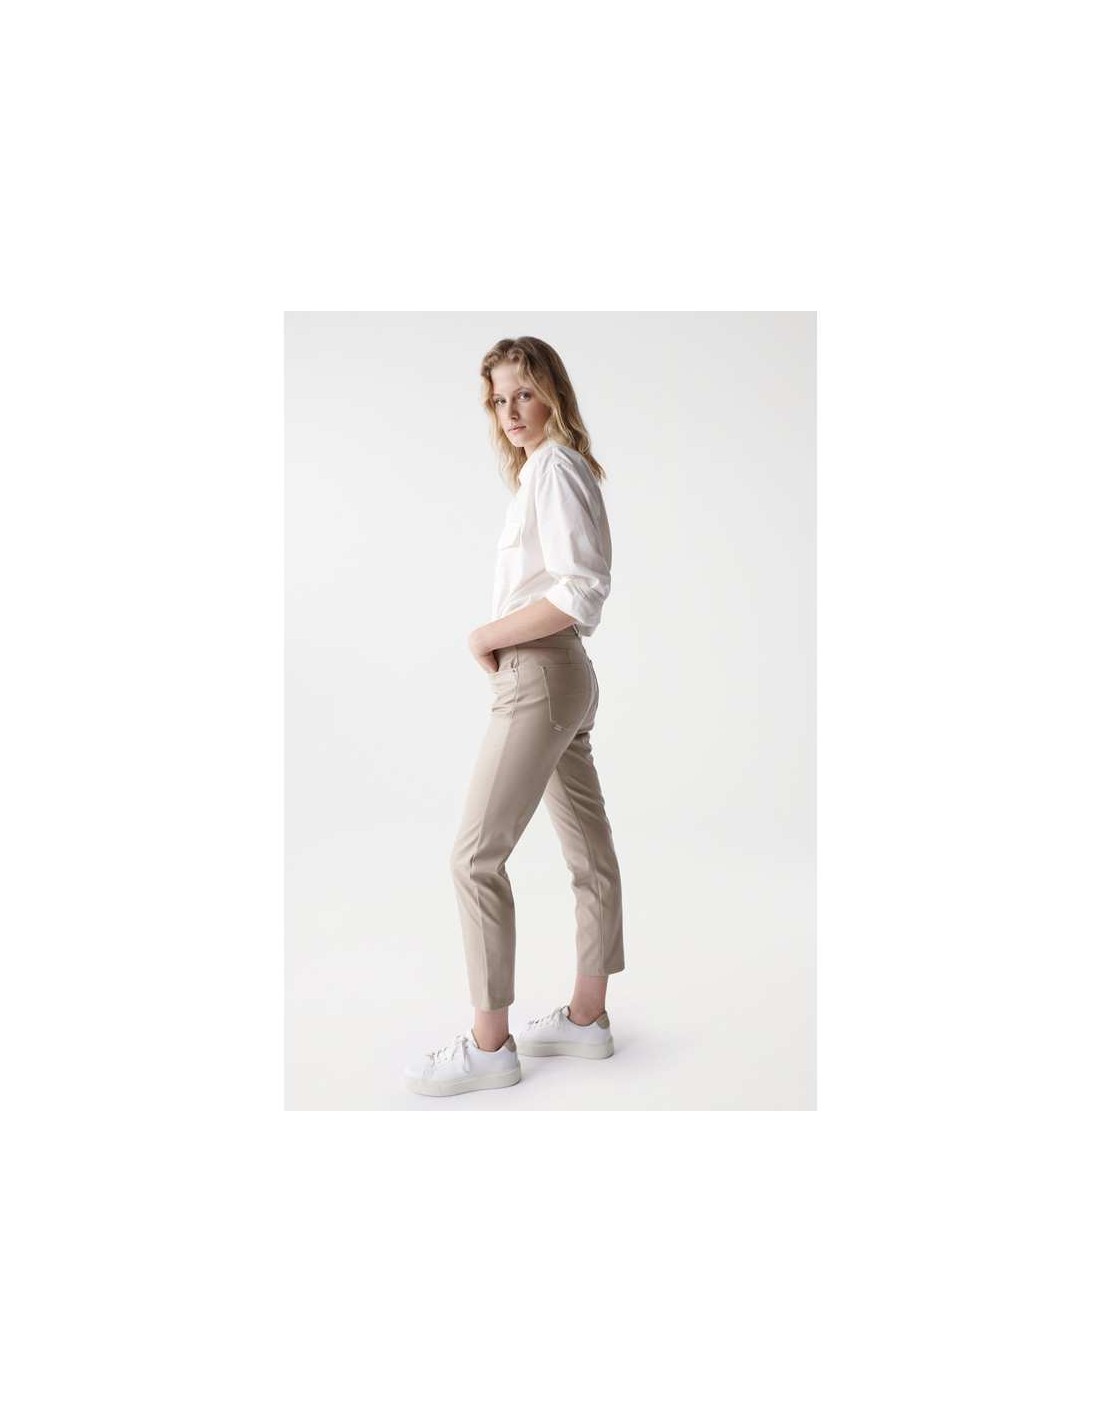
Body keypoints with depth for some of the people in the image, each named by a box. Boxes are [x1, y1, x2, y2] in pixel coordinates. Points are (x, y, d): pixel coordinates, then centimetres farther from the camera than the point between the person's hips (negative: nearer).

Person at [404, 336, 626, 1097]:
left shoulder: (554, 468, -11)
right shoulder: (544, 469, 18)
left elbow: (582, 590, -22)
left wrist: (488, 636, -14)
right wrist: (500, 641, 3)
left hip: (541, 677, -10)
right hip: (563, 675, 10)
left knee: (476, 855, -6)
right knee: (590, 851, 12)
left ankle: (489, 1044, 4)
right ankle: (588, 1016, 24)